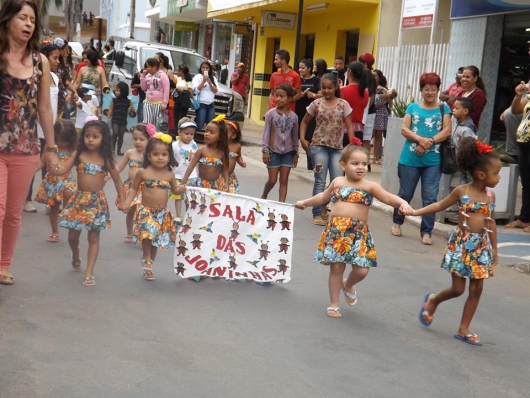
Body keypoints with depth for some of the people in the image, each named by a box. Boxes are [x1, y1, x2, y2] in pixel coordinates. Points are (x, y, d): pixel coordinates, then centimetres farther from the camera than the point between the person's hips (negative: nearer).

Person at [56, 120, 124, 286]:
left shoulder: (105, 159, -4)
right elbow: (62, 170, -13)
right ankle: (76, 256, 43)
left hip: (97, 201, -1)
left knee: (93, 238, 1)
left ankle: (89, 273, 5)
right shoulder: (78, 155, -4)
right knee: (73, 235, 9)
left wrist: (121, 200, 3)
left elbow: (117, 180, 5)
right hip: (79, 199, 1)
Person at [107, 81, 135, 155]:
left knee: (121, 136, 7)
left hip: (123, 121, 2)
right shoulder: (114, 100, 0)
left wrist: (132, 109, -17)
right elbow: (110, 110, 1)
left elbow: (133, 111, 6)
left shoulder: (128, 101, 1)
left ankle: (118, 150, 17)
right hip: (115, 120, -2)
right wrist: (108, 118, -8)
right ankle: (113, 148, 0)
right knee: (115, 133, -16)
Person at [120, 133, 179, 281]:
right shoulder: (143, 172, -8)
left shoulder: (169, 175, -1)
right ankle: (147, 259, -1)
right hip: (146, 211, -3)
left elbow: (174, 190, 13)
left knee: (157, 240, 12)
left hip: (163, 213, 3)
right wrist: (127, 202, -10)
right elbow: (134, 189, 2)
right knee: (148, 234, -25)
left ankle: (148, 264, 30)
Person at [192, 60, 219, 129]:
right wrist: (203, 81, -13)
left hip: (211, 105, 4)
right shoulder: (197, 77, 2)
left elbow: (216, 91, 5)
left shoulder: (213, 78, 14)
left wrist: (209, 82, -7)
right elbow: (196, 90, -8)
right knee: (199, 125, -9)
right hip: (201, 104, -4)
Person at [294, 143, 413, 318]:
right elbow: (323, 197, 27)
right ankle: (333, 304, 19)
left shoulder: (370, 186, 1)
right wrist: (305, 203, 35)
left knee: (361, 270, -5)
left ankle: (348, 285, 31)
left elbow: (389, 198, -8)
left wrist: (402, 203, -28)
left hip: (359, 232, -1)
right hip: (336, 230, 1)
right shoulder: (337, 182, 10)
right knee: (336, 267, 2)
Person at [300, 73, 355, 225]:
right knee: (320, 181, -1)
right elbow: (304, 122, 11)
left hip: (337, 148, 1)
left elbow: (349, 126, 1)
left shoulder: (343, 104, 2)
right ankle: (317, 214, 7)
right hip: (319, 146, -1)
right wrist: (302, 138, -4)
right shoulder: (316, 104, 2)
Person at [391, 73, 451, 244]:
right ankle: (397, 222, 32)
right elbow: (404, 129, -1)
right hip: (410, 159, 0)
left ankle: (426, 232, 5)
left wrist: (429, 142, -17)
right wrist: (420, 139, -18)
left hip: (433, 161, 0)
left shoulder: (443, 109, 6)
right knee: (405, 194, 12)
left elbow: (447, 131, -4)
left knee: (430, 197, -2)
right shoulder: (413, 107, 7)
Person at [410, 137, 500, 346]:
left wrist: (494, 249, 12)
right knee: (458, 288, -2)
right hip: (461, 243, -4)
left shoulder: (491, 195, 2)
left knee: (476, 290, 5)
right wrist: (415, 212, -5)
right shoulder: (461, 191, -9)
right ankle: (432, 300, 29)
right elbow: (440, 205, 1)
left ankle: (463, 330, 16)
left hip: (481, 245, 4)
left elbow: (492, 222, 10)